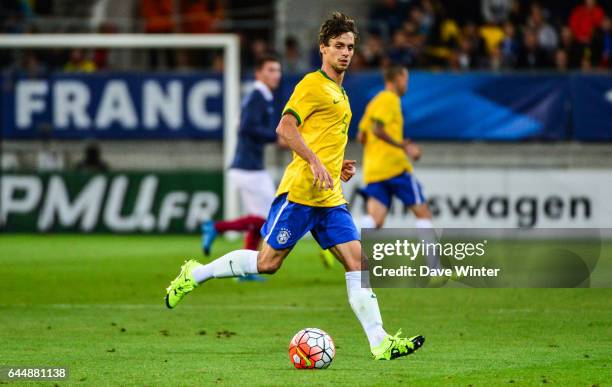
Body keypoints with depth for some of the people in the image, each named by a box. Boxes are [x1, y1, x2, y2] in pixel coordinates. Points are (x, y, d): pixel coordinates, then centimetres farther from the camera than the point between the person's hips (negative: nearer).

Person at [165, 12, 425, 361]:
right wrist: (315, 163, -23)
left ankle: (380, 343, -11)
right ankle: (194, 276, 12)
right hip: (301, 190, -8)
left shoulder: (341, 94, 22)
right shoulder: (313, 84, -5)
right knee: (268, 262, -5)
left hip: (331, 197, 8)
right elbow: (286, 128, -16)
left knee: (356, 261, -5)